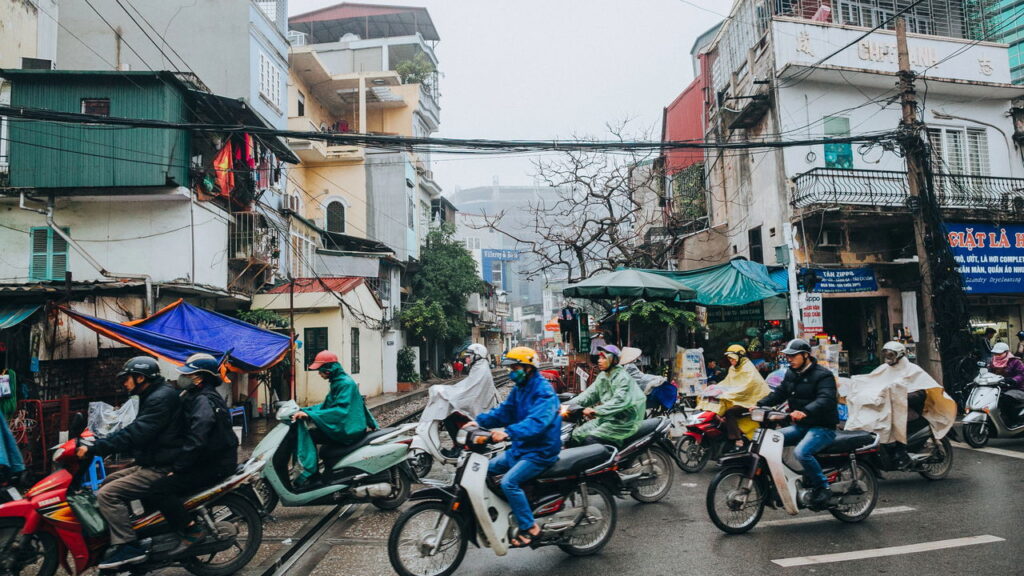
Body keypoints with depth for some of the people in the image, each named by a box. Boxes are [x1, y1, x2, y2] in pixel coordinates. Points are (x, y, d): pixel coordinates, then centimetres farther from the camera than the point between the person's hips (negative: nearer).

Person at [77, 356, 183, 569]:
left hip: (161, 469, -11)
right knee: (108, 482, 20)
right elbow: (133, 430, 20)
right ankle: (126, 526, 22)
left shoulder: (161, 398, -18)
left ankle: (127, 546, -14)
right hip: (152, 463, 11)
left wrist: (94, 449, -22)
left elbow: (135, 434, -26)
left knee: (107, 494, -17)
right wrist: (98, 445, 12)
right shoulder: (153, 396, 16)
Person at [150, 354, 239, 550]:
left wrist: (177, 469, -19)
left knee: (161, 489, -19)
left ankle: (192, 531, -13)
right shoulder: (196, 397, 15)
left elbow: (196, 441, -26)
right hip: (210, 458, 10)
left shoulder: (204, 401, -19)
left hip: (215, 465, -10)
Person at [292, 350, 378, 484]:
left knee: (307, 435, -16)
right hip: (344, 427, 10)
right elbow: (327, 405, 20)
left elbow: (340, 410, -27)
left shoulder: (345, 383, -17)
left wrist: (309, 415, -29)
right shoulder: (337, 382, 15)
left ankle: (309, 472, -13)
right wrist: (304, 411, 8)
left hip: (348, 431, -10)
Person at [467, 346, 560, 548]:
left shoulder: (544, 392, -19)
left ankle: (529, 528, -13)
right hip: (520, 448, 10)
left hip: (540, 452, -10)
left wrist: (508, 433, -47)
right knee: (485, 471, 10)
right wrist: (479, 421, -7)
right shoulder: (519, 389, 11)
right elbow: (503, 411, 9)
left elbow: (537, 421, -34)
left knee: (509, 482, -26)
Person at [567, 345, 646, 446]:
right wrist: (569, 405, -5)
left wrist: (595, 410, -35)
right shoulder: (602, 376, 12)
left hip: (624, 422, -9)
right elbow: (590, 394, 9)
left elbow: (620, 401, -29)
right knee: (577, 434, 1)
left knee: (590, 440, -21)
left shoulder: (623, 378, -16)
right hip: (606, 418, 9)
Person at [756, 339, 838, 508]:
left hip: (822, 427, -8)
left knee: (801, 452, -32)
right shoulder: (791, 374, 14)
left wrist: (805, 411, -46)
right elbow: (779, 393, 12)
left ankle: (823, 487, -12)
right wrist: (759, 404, -5)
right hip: (800, 426, 8)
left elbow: (826, 399, -28)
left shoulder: (823, 375, -12)